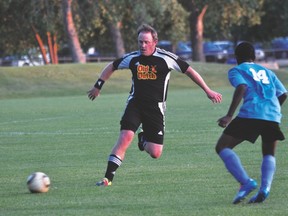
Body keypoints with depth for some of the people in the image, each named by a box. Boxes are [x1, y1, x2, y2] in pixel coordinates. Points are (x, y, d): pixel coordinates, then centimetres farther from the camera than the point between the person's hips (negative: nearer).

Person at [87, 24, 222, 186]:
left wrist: (208, 91, -1)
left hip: (155, 108, -1)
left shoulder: (165, 58, -9)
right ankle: (108, 178, -20)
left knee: (155, 153, -5)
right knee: (125, 137, -22)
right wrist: (97, 87, 17)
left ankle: (143, 140, 32)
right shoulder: (133, 58, -1)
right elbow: (111, 67, 16)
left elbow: (189, 71, -1)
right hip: (135, 104, 1)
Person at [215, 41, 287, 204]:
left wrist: (229, 115, -13)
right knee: (269, 155, 23)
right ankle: (265, 188, -4)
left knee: (222, 147, 5)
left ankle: (246, 182, -14)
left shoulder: (236, 71, 13)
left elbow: (242, 88, -7)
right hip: (273, 117, 5)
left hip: (250, 114, -5)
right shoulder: (267, 72, 28)